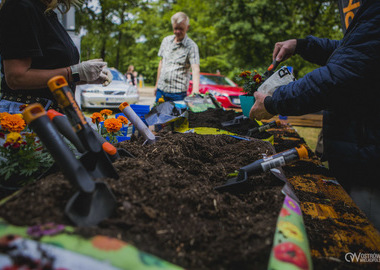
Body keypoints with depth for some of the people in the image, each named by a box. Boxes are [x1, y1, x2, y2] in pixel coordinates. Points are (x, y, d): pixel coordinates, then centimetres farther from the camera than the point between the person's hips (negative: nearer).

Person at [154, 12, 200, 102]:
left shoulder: (191, 46, -8)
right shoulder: (166, 40, 11)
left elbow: (195, 69, -20)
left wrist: (195, 91, -35)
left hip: (178, 93, -5)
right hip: (161, 89, 5)